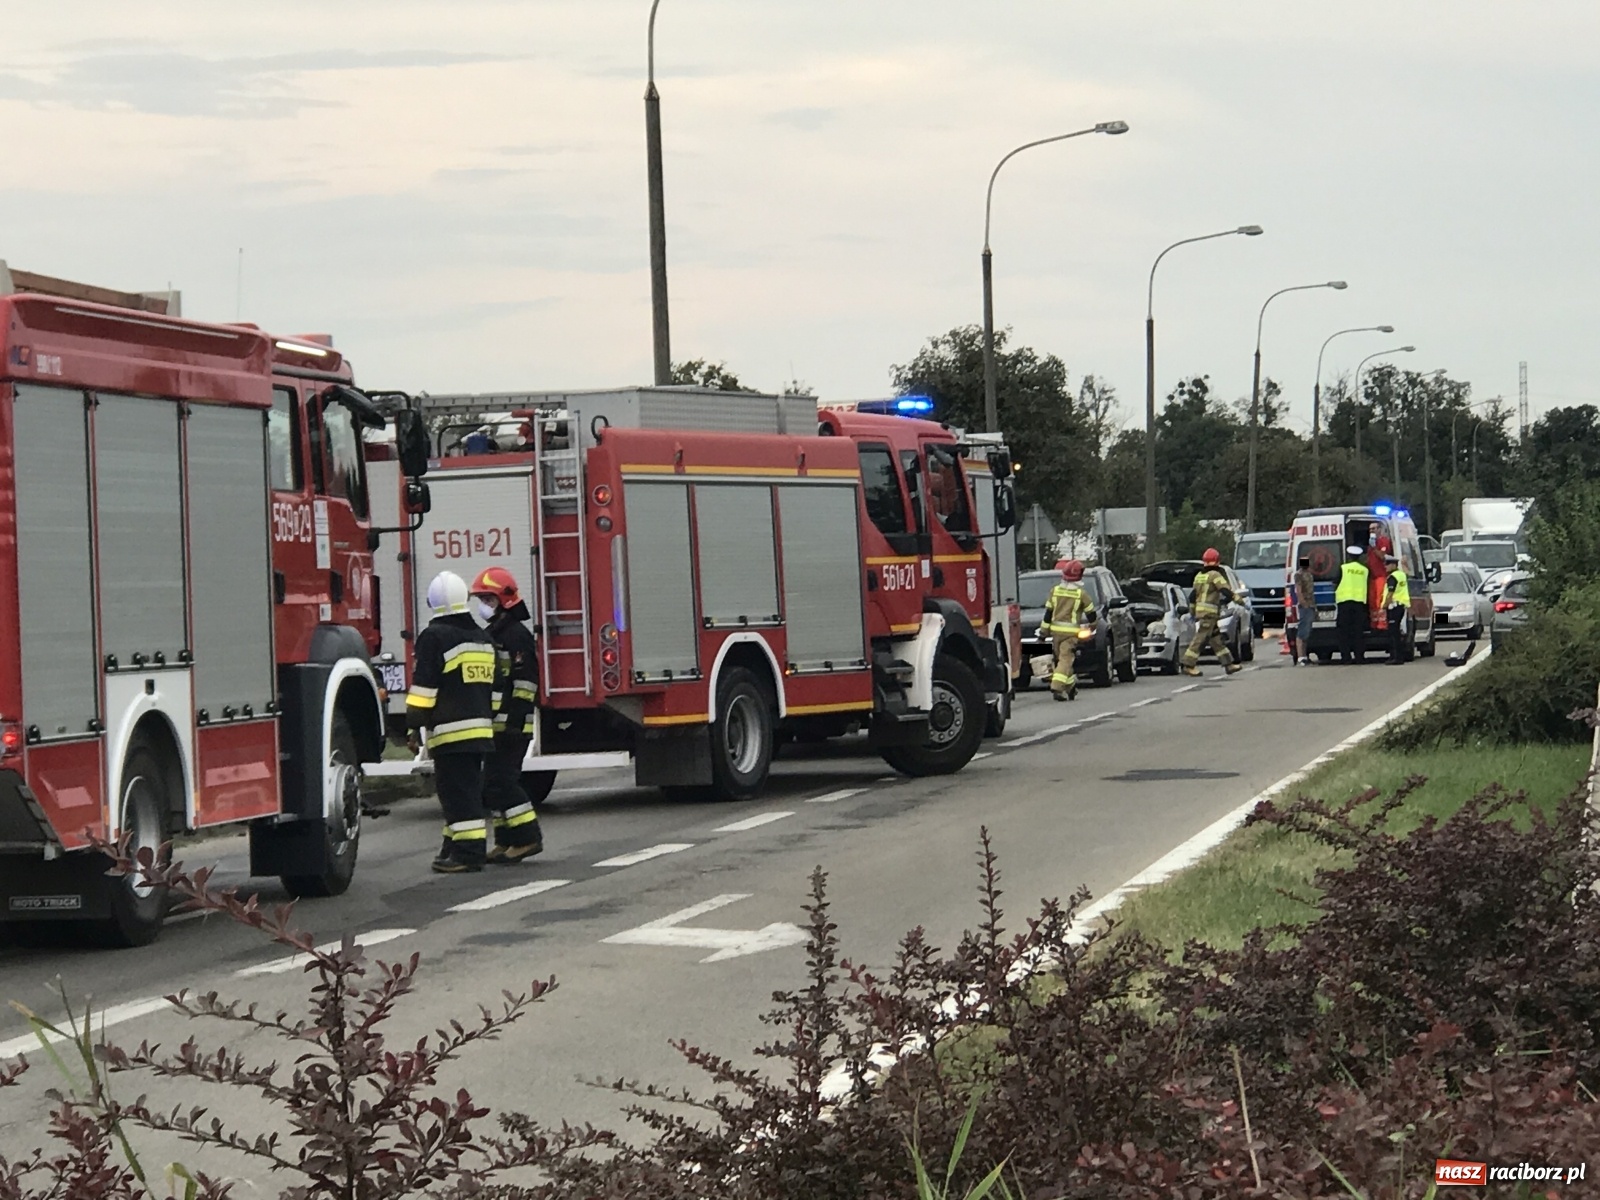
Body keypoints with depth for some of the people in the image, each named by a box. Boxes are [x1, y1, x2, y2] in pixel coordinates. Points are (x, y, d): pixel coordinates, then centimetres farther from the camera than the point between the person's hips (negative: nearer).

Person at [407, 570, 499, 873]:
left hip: (449, 731, -8)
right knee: (468, 789, 14)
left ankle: (467, 853, -13)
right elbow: (493, 686, 23)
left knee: (457, 792, -9)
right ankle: (458, 845, 20)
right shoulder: (482, 638, 17)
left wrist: (415, 725, -8)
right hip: (480, 729, 8)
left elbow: (424, 686, -12)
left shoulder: (434, 637, -8)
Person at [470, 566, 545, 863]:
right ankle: (506, 841, 14)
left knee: (500, 781, -13)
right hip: (495, 724, 10)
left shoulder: (517, 635, -12)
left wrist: (517, 720, -22)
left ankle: (527, 837, -10)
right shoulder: (492, 634, 19)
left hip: (512, 724, -10)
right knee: (493, 782, 10)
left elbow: (526, 681, -18)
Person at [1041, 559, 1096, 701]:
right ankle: (1057, 687, -23)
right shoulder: (1081, 594, -6)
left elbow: (1048, 613, 7)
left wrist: (1044, 630, 13)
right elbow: (1091, 614, 4)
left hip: (1056, 630, 4)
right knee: (1066, 659, -8)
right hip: (1071, 631, -4)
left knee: (1062, 658, 16)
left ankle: (1070, 688, 22)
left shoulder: (1055, 591, 5)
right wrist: (1093, 623, 25)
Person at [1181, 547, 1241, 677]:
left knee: (1217, 639, 11)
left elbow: (1193, 595, 20)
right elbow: (1227, 591, -17)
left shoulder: (1199, 576, 15)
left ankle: (1229, 664, 15)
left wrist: (1192, 611, 28)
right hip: (1209, 612, -9)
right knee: (1200, 639, -9)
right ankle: (1188, 665, -11)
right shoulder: (1215, 575, -10)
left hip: (1200, 612, 9)